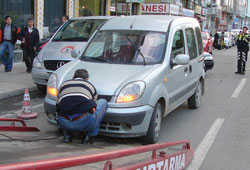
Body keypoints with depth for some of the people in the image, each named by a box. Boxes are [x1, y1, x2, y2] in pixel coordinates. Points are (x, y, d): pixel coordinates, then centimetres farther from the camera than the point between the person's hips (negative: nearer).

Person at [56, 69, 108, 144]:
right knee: (103, 102, 21)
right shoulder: (90, 86, 21)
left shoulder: (63, 85, 25)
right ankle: (89, 136, 16)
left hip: (64, 123, 4)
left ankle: (67, 135, 22)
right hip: (84, 123, -4)